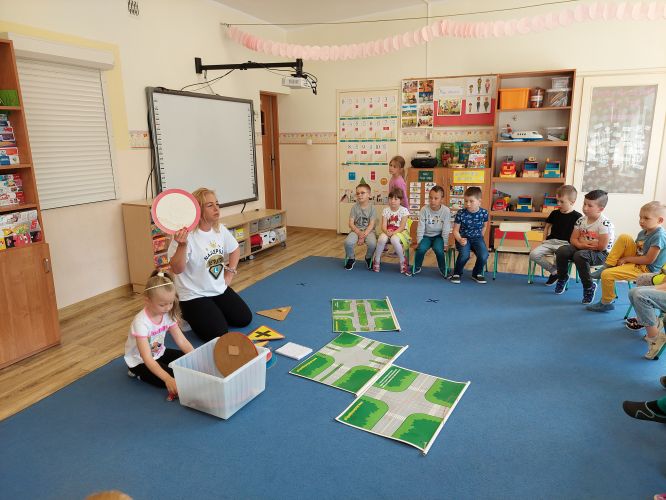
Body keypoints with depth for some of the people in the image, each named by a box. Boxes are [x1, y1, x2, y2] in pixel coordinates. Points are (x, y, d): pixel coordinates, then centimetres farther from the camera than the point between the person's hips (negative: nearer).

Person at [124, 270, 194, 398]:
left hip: (159, 354, 6)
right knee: (173, 377, -23)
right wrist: (167, 379, -48)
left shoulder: (168, 314, -13)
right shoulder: (141, 322, -32)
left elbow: (182, 341, -12)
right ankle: (138, 373, 1)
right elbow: (147, 358, -37)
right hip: (140, 361, -6)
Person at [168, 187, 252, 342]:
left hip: (220, 289, 7)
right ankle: (189, 317, 13)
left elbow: (235, 250, 17)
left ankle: (214, 313, 27)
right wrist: (182, 245, -47)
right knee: (219, 335, -13)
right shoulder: (186, 235, -24)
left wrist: (230, 273, 8)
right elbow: (177, 269, -32)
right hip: (194, 295, -7)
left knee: (244, 319, 7)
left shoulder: (220, 229, -2)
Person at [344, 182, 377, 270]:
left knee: (372, 243, -32)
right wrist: (359, 233, -19)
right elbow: (351, 223, -4)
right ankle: (351, 259, 3)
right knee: (348, 242, -30)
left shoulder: (372, 207, -5)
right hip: (356, 230, 1)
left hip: (368, 231, -1)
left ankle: (368, 258, 4)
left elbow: (371, 225, -10)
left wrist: (364, 236, -21)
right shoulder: (355, 207, 0)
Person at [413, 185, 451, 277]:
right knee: (421, 248, -25)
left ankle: (443, 269, -1)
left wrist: (445, 244, -9)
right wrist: (419, 241, -8)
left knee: (438, 249, -28)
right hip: (426, 235, 1)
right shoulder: (424, 209, -12)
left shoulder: (446, 211, -15)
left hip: (438, 236, -1)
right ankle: (416, 268, 2)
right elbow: (420, 227, -9)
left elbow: (446, 229, -11)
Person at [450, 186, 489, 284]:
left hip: (477, 238, 2)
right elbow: (455, 230, -9)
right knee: (464, 255, -31)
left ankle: (477, 273, 9)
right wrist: (460, 239, -27)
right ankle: (457, 273, -1)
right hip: (463, 238, -2)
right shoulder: (461, 213, -14)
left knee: (484, 256, -23)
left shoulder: (484, 213, -6)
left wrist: (480, 237, 6)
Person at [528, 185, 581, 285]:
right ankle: (554, 271, 0)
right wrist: (545, 240, 12)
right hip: (550, 241, 5)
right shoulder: (554, 213, 12)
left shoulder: (577, 217, -2)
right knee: (533, 255, -20)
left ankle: (556, 269, 3)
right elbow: (547, 226, 23)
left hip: (565, 244, -5)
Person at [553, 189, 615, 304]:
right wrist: (580, 244, -19)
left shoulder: (605, 223, -18)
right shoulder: (581, 220, 3)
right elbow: (573, 239, 4)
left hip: (601, 254, -6)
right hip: (582, 248, 6)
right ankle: (562, 278, 8)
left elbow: (602, 246, -22)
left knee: (579, 256, -36)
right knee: (561, 251, -17)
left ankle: (589, 287, -16)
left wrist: (583, 241, -13)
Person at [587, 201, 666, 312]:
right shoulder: (643, 233, 7)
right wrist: (625, 258, -4)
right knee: (624, 238, -7)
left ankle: (606, 303, 3)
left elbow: (649, 259, -22)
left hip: (645, 269, -9)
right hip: (636, 260, 9)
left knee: (606, 275, -21)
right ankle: (607, 266, -3)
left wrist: (625, 259, -14)